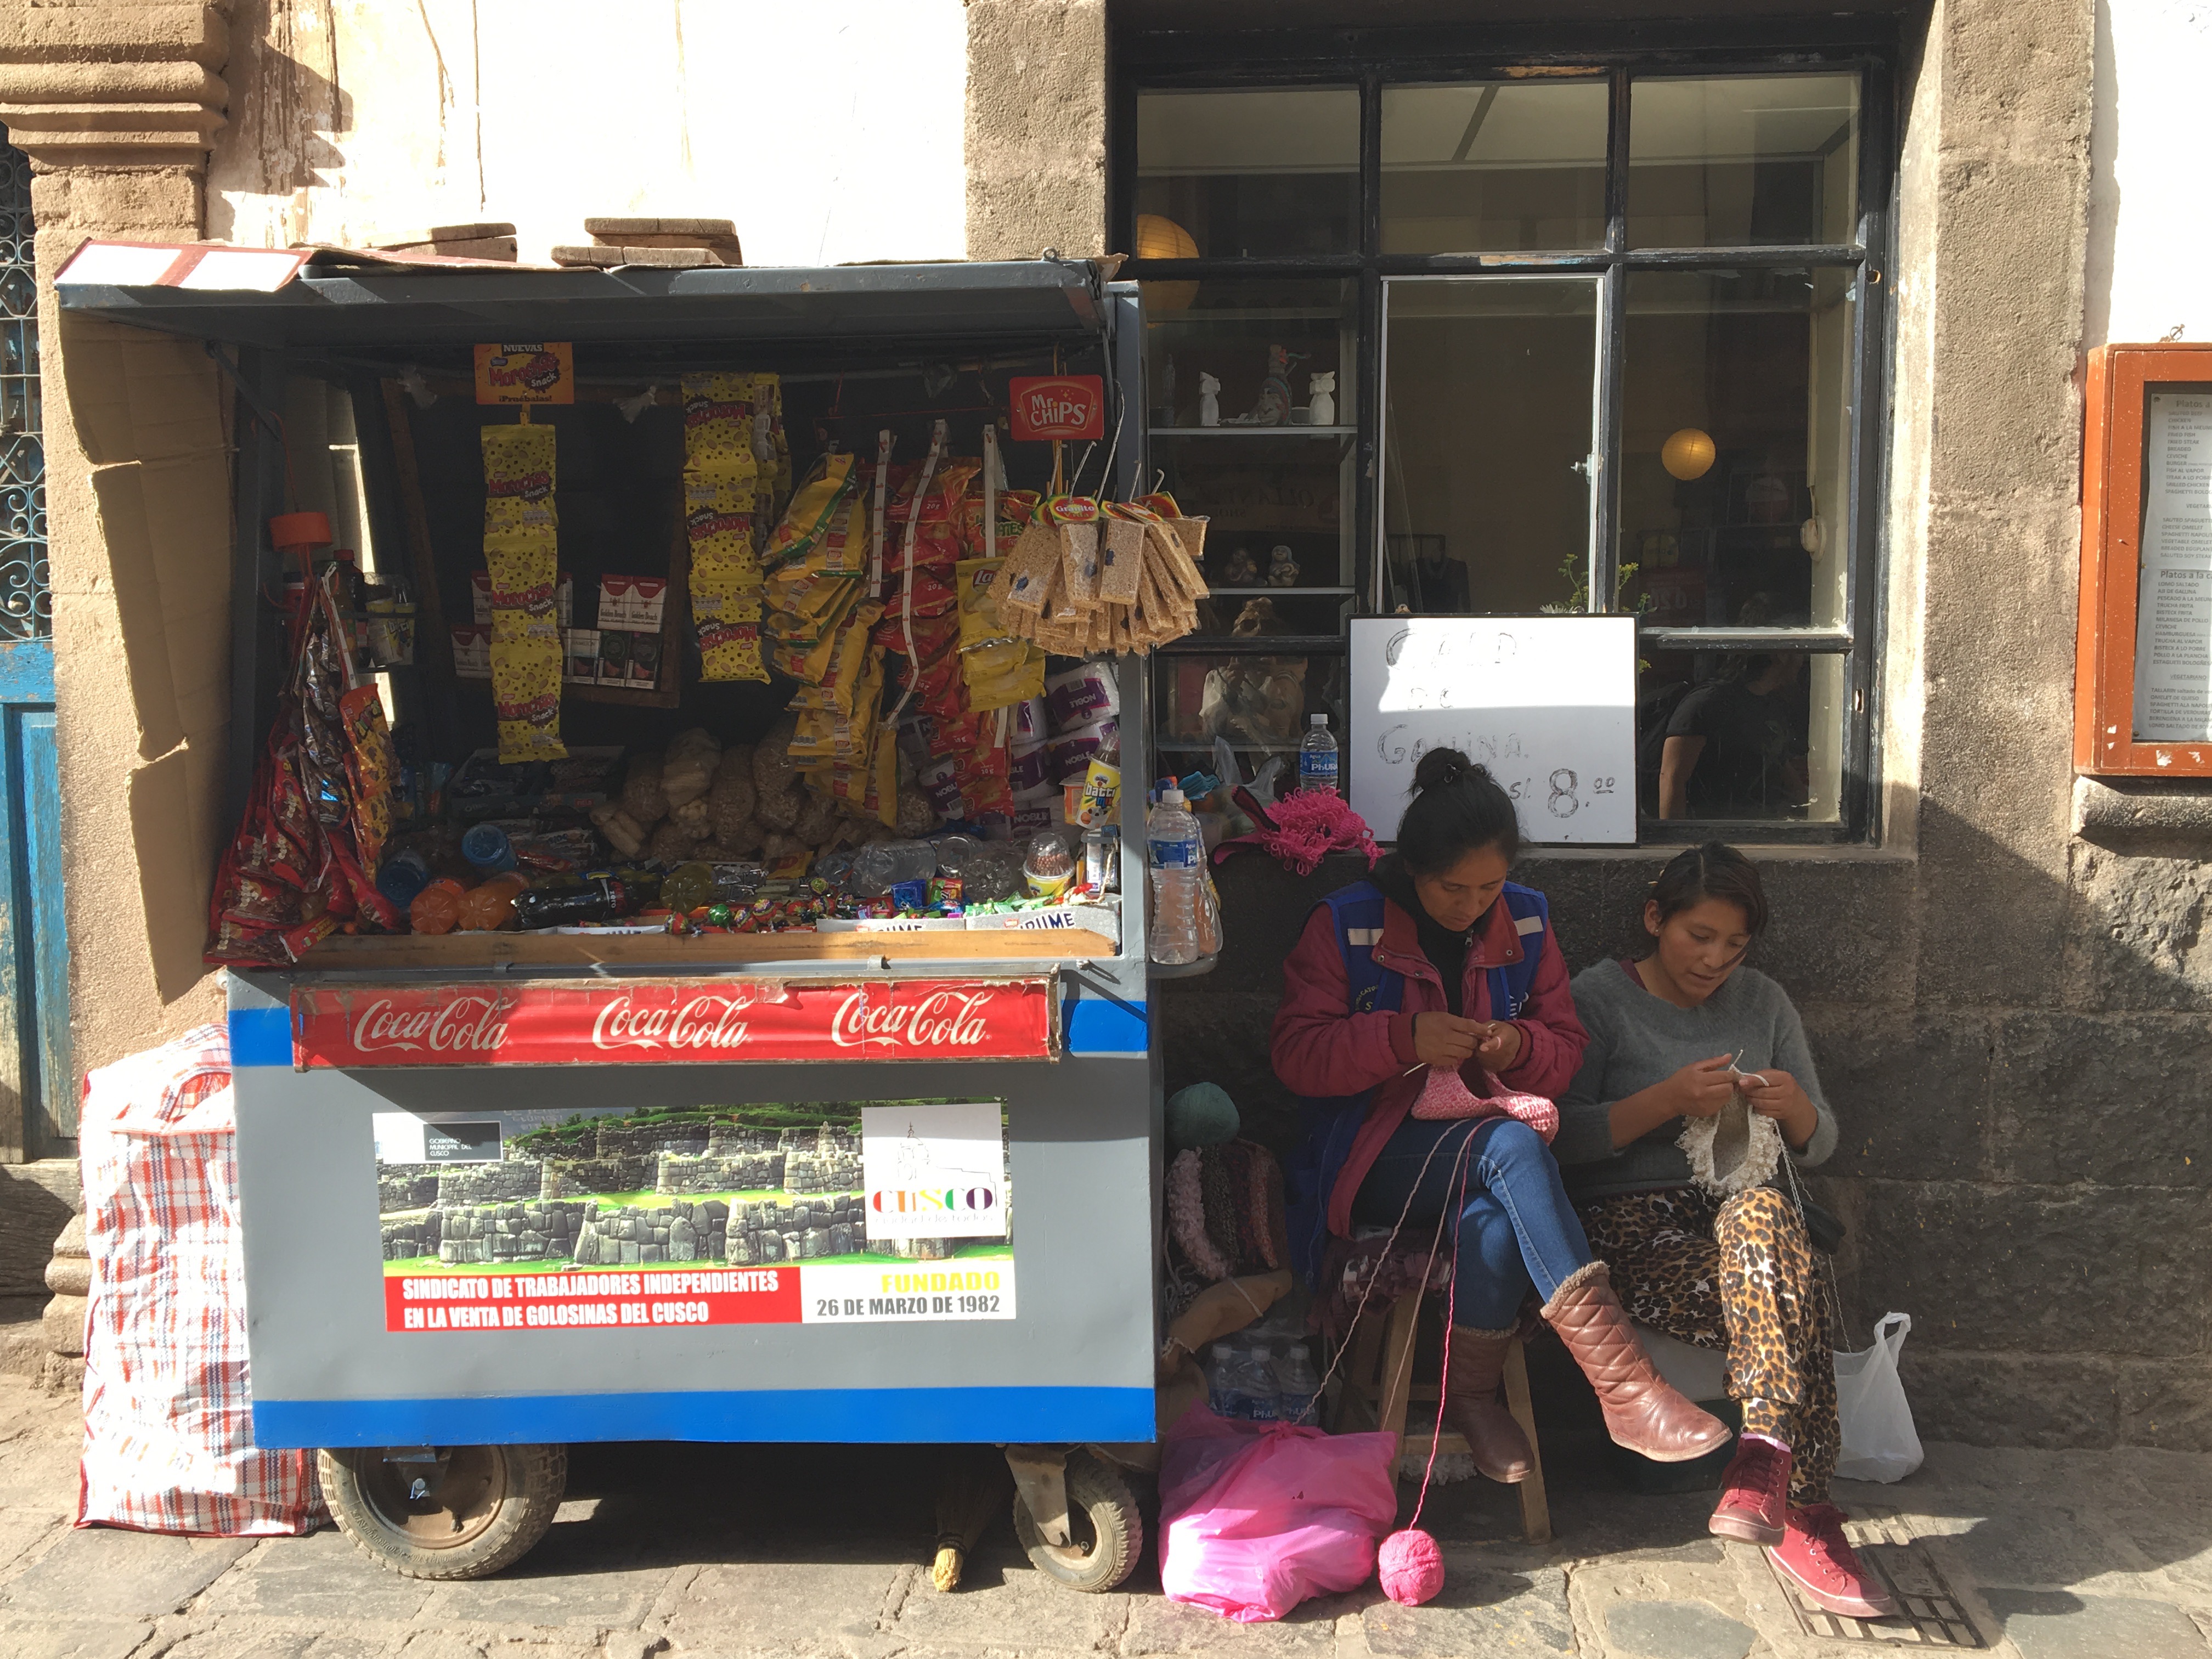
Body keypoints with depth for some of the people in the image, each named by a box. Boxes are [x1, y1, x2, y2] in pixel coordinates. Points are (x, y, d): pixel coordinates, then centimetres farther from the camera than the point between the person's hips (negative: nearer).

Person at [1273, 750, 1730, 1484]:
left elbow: (1566, 1050, 13)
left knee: (1497, 1220, -35)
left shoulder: (1526, 922, 6)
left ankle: (1471, 1392, -8)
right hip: (1375, 1160, -3)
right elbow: (1296, 1053, -8)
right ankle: (1623, 1383, -36)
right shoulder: (1345, 924, -5)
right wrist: (1402, 1038, -23)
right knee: (1512, 1146, -35)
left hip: (1488, 1152, 4)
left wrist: (1521, 1046, -11)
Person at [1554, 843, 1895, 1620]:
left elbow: (1818, 1146, 16)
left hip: (1736, 1204, 4)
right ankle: (1802, 1509, -26)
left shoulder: (1763, 1002, 14)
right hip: (1630, 1220, -3)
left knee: (1763, 1213, -35)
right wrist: (1666, 1100, -19)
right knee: (1789, 1301, -31)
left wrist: (1795, 1108, -8)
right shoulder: (1597, 998, 1)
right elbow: (1561, 1139, -8)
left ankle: (1763, 1468, -33)